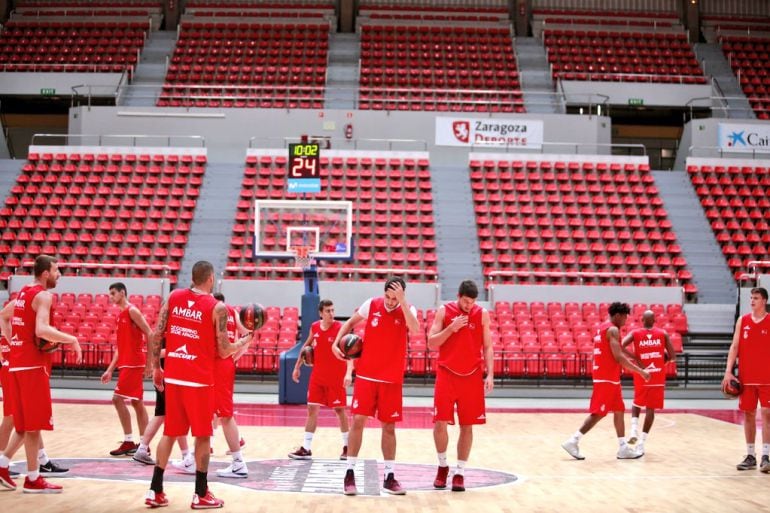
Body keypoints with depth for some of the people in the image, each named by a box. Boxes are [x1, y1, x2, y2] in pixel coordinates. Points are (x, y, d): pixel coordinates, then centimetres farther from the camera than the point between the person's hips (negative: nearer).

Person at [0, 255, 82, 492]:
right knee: (34, 423, -3)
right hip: (33, 364, -9)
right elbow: (41, 330, -26)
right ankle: (33, 479, 2)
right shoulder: (43, 295, -12)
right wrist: (72, 339, -18)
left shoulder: (23, 293, 15)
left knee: (27, 421, 17)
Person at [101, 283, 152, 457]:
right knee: (137, 403, 9)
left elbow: (150, 334, -15)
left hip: (132, 363, -9)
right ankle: (143, 444, 11)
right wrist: (110, 369, 17)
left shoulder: (132, 311, -9)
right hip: (127, 363, 9)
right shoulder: (121, 315, 18)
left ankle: (128, 442, -7)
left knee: (118, 399, -11)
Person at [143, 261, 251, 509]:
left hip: (173, 376, 5)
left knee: (170, 432, 13)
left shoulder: (173, 297, 5)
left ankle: (155, 491, 13)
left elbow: (156, 335, 2)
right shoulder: (216, 307, -7)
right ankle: (201, 495, 9)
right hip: (200, 379, -4)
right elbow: (223, 351, -5)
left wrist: (156, 367, 12)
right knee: (203, 435, 6)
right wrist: (242, 343, 14)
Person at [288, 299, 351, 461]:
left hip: (336, 377, -4)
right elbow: (306, 346, 17)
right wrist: (297, 367, 17)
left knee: (340, 410, 3)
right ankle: (306, 448, 7)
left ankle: (347, 446, 16)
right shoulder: (314, 327, 1)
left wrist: (348, 373, -36)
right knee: (312, 409, 3)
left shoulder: (340, 328, -15)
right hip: (317, 375, 5)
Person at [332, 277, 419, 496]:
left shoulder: (408, 310, -5)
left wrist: (402, 301, -29)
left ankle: (390, 477, 14)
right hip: (366, 375, 0)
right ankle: (350, 474, 2)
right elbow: (350, 322, 12)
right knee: (357, 421, -6)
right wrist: (336, 342, -1)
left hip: (392, 379, 0)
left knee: (389, 427, 5)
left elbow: (414, 329, -27)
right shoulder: (372, 304, -2)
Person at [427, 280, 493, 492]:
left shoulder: (482, 314, 1)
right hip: (446, 374, -1)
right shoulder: (443, 311, 0)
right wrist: (451, 328, -15)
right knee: (440, 422, -6)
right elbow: (431, 343, -2)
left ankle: (460, 472, 11)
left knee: (467, 426, 2)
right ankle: (442, 466, 15)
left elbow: (487, 347, 4)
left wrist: (490, 374, -5)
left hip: (472, 376, 1)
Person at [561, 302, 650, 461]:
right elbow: (619, 357, -21)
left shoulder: (602, 328, 16)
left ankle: (623, 448, 14)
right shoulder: (613, 330, -13)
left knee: (619, 411, 12)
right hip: (607, 379, -10)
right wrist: (641, 371, -19)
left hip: (610, 378, 10)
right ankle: (573, 441, -8)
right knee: (598, 413, -8)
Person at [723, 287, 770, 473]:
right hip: (746, 378, 3)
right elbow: (734, 347, 5)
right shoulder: (742, 321, 6)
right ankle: (750, 456, 14)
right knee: (748, 414, 7)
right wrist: (728, 371, -5)